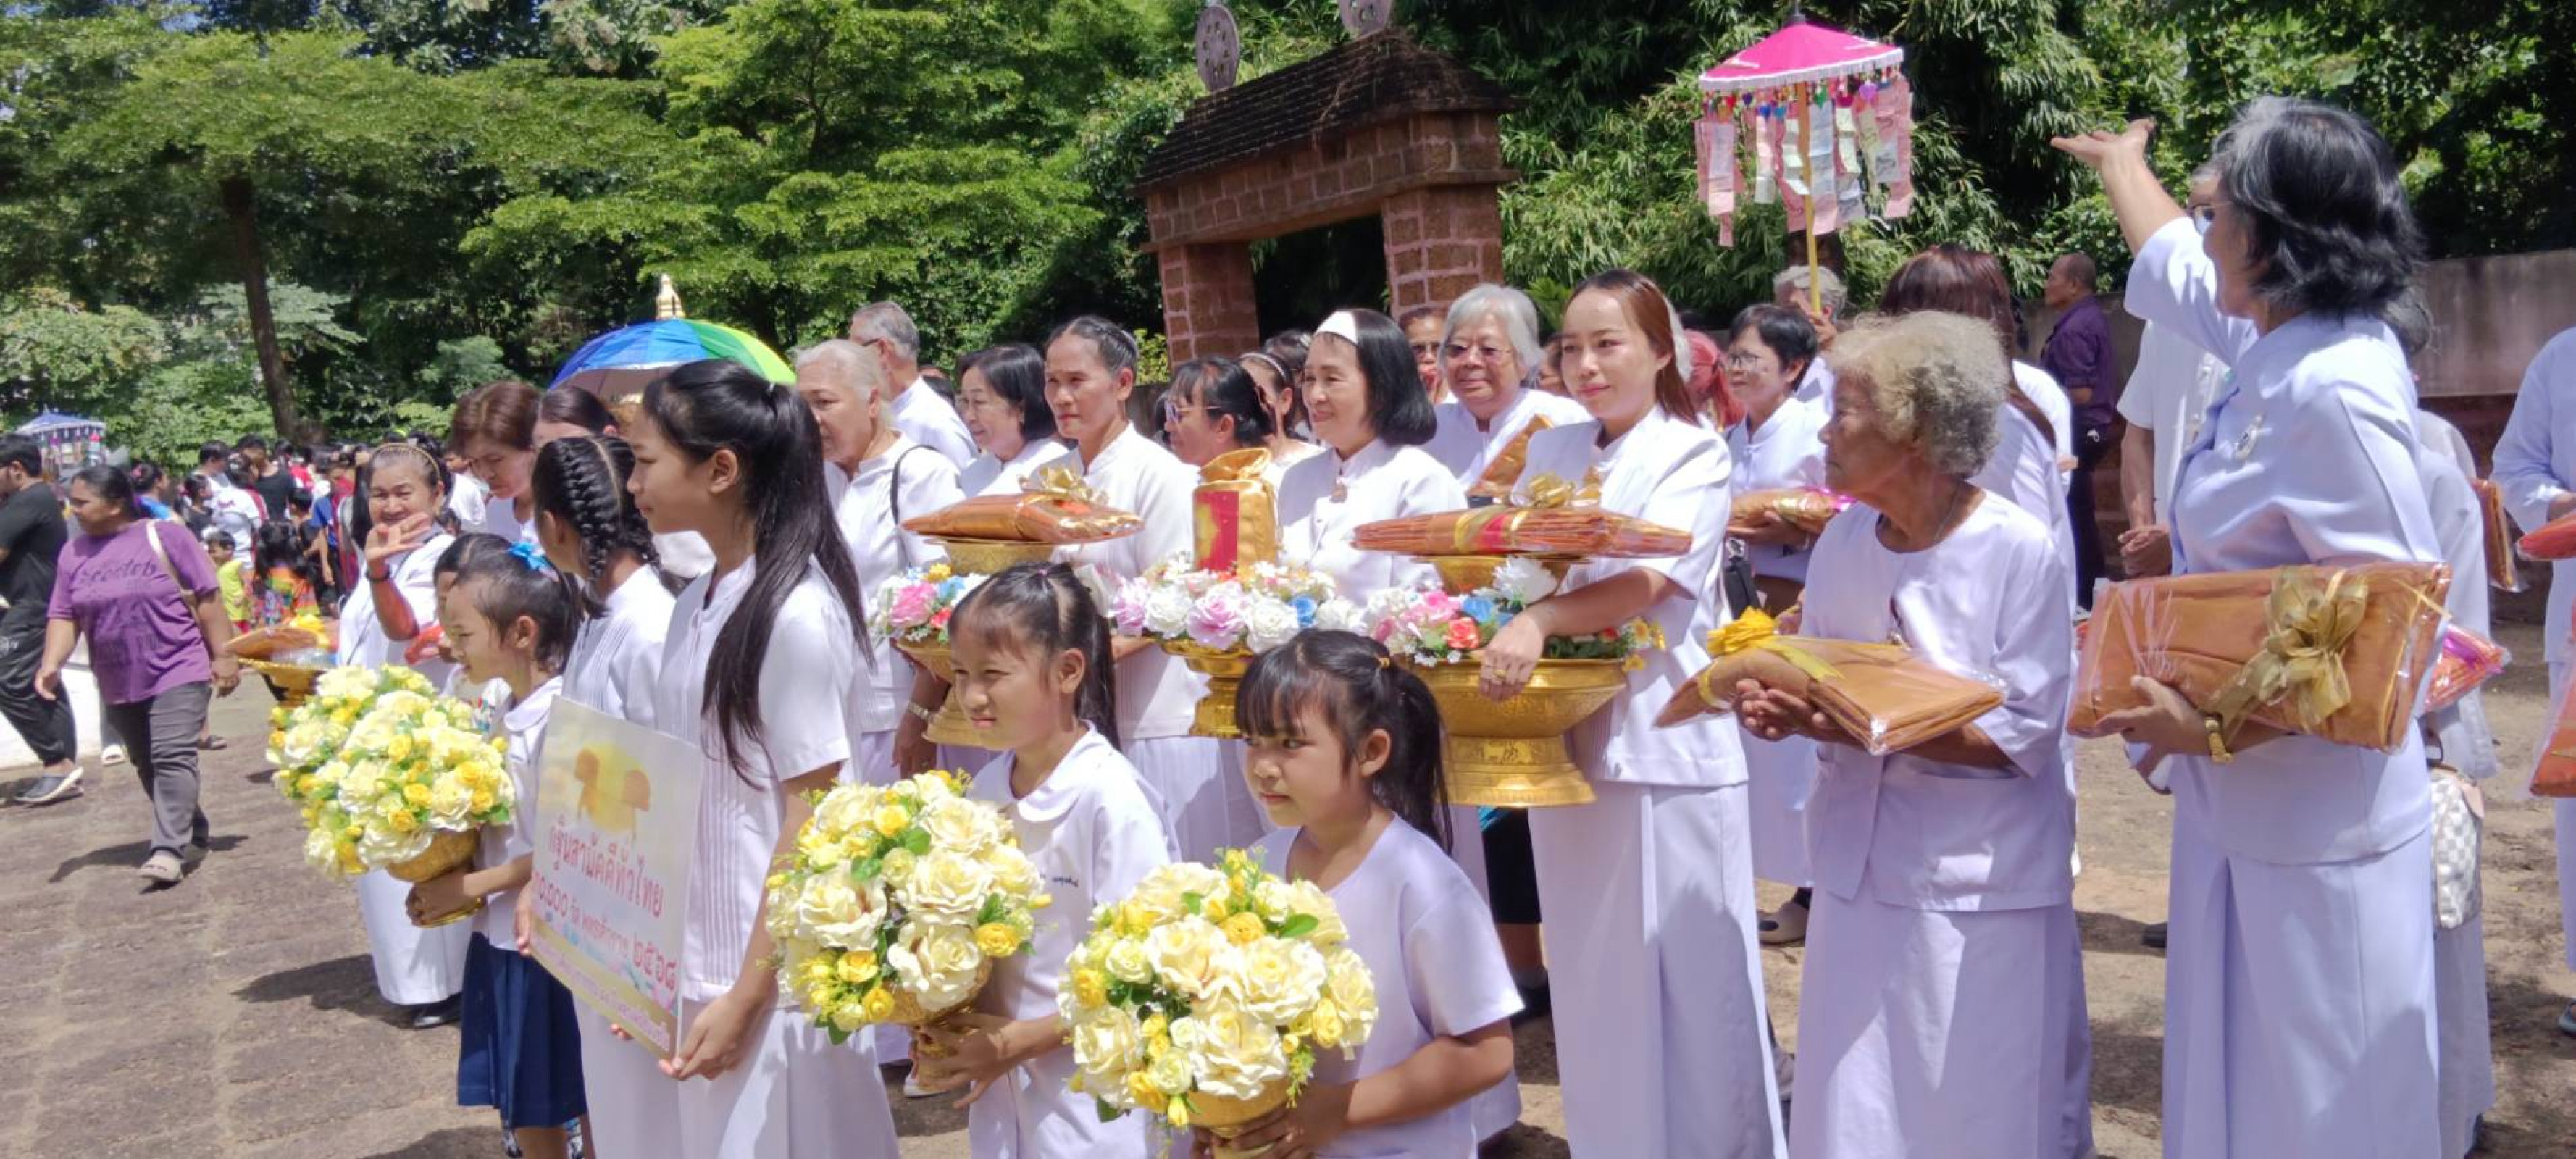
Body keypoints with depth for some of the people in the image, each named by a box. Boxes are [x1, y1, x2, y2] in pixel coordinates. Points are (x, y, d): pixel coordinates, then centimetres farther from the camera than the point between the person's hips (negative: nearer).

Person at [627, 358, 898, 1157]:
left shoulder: (795, 612, -17)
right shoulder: (696, 603, 6)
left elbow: (812, 821, -16)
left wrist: (745, 998, -16)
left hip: (771, 976, -7)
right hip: (688, 965, 7)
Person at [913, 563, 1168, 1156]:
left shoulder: (1109, 796, -18)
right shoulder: (984, 791, 0)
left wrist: (1020, 1039, -15)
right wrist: (949, 1034, -4)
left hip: (1088, 1105, -5)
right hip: (998, 1093, 5)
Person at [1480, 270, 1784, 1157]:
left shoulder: (1694, 454, -5)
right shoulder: (1552, 454, 12)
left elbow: (1650, 582, -20)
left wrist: (1537, 622, -35)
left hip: (1664, 743, -5)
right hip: (1566, 736, 5)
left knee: (1683, 976, 2)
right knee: (1592, 976, 13)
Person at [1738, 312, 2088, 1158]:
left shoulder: (2022, 552, -15)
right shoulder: (1842, 540, 3)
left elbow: (2024, 733, -17)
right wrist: (1782, 709, -13)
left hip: (1981, 885, -5)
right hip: (1862, 868, 5)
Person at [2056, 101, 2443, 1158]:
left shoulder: (2332, 390, -21)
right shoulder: (2283, 347, 5)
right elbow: (2177, 268, 28)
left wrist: (2217, 728, -24)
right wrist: (2119, 165, 43)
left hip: (2315, 827, -9)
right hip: (2246, 805, 9)